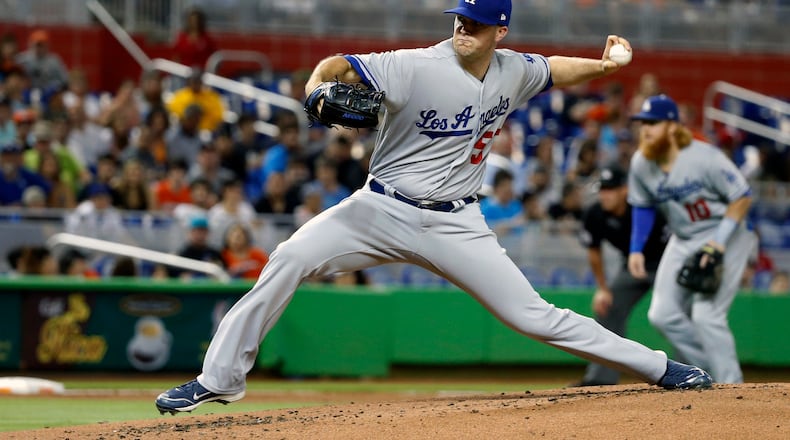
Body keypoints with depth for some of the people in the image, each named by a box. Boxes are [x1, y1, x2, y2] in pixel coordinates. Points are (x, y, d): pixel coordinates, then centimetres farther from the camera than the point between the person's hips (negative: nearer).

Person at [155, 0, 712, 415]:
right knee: (289, 258, -22)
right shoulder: (418, 67, -15)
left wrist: (600, 66, 10)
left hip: (456, 225, 2)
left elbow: (554, 70, 24)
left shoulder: (514, 72, 1)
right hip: (383, 209, -2)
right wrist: (320, 86, -43)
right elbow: (338, 66, -23)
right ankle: (219, 378, -14)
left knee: (533, 315, -2)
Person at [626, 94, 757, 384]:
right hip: (682, 241, 7)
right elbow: (642, 206, 11)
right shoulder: (641, 164, -5)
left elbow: (742, 197, -16)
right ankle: (712, 372, 15)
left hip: (723, 238, -7)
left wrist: (720, 241, -23)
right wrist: (636, 249, 1)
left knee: (706, 315, -17)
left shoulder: (704, 158, -23)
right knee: (663, 315, 1)